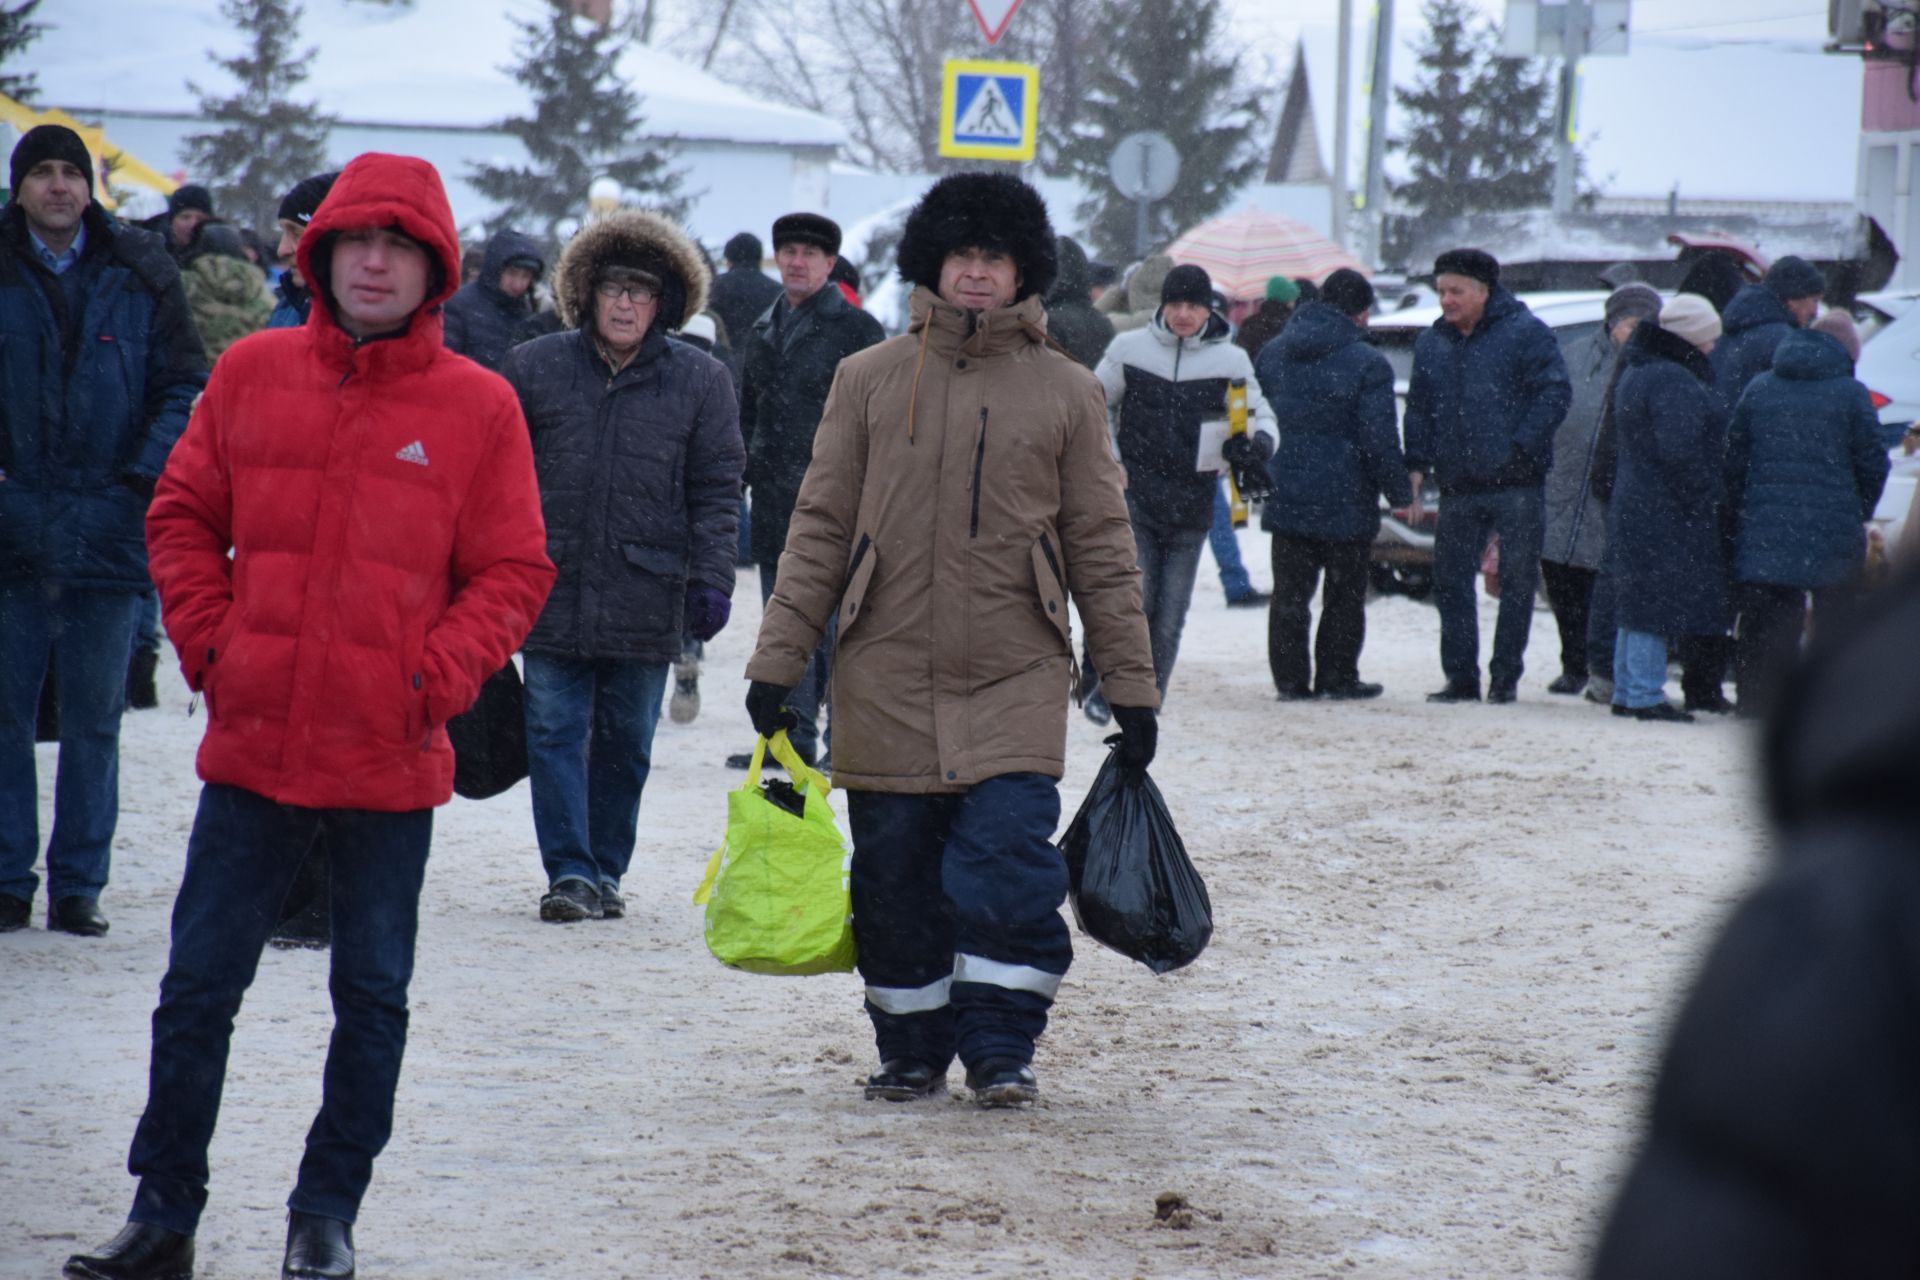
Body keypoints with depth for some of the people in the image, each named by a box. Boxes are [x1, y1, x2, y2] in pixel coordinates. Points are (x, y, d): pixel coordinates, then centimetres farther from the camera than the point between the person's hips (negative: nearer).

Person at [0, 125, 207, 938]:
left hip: (108, 528, 0)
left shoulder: (140, 274, 4)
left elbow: (183, 385, 6)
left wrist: (145, 474, -7)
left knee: (94, 720, 5)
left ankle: (77, 886, 13)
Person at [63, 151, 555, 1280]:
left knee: (373, 996, 8)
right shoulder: (253, 373, 4)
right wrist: (208, 637, 1)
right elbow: (184, 516, 12)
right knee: (198, 986, 4)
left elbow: (514, 572, 2)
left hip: (392, 761, -1)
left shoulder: (478, 405, -2)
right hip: (253, 747, 1)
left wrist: (439, 675, -10)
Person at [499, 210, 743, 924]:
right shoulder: (534, 368, 4)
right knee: (556, 734, -3)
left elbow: (716, 491, 4)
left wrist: (711, 581, -4)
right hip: (551, 591, 0)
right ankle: (569, 872, 0)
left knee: (625, 745, 8)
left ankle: (605, 872, 19)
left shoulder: (700, 382, 4)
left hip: (646, 599, 0)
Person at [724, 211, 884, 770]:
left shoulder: (857, 329, -2)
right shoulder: (763, 332, 17)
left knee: (836, 625, -6)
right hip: (775, 504, 6)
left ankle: (845, 738, -2)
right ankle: (794, 735, 16)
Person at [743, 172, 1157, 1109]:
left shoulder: (1066, 392, 6)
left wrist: (1131, 685, 5)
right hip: (885, 680, 1)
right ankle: (912, 1049, 21)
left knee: (1007, 860, -12)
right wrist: (778, 659, 2)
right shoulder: (869, 380, 6)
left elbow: (1102, 549, 8)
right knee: (895, 877, 5)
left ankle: (1001, 1048, 1)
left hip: (1015, 680, -1)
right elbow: (819, 529, 7)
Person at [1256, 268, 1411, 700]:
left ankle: (1290, 678, 8)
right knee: (1344, 595, 8)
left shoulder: (1272, 354, 5)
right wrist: (1400, 493, -3)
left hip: (1286, 498, 4)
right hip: (1345, 502, -4)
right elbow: (1379, 438, -12)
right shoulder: (1367, 364, -12)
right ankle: (1336, 677, 9)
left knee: (1290, 592, 10)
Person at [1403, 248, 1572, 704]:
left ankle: (1505, 677, 7)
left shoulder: (1524, 333, -4)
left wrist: (1522, 446, -16)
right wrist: (1417, 464, 5)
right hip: (1457, 486, 5)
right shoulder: (1431, 343, 14)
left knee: (1517, 581, 0)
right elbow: (1418, 407, 18)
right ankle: (1461, 678, 10)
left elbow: (1554, 393, -8)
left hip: (1516, 483, -5)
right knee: (1450, 581, 3)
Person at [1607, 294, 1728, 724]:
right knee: (1658, 607, -6)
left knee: (1638, 608, 15)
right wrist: (1701, 497, -17)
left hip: (1633, 507, 10)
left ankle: (1627, 692, 21)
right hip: (1667, 514, -10)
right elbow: (1678, 451, -26)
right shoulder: (1674, 381, -19)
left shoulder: (1636, 374, 16)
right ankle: (1646, 696, -5)